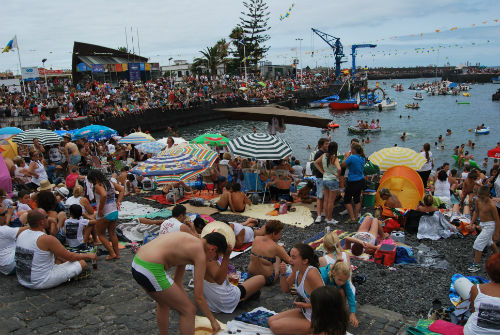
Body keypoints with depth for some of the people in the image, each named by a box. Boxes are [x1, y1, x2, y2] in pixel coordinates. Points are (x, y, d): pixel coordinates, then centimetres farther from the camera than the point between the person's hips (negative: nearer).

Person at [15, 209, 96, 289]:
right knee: (82, 263, -7)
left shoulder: (21, 234, 1)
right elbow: (70, 257, -11)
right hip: (41, 283, -9)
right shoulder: (46, 239, -22)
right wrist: (88, 256, 3)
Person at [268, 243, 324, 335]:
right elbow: (285, 289, 9)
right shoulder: (297, 269, -4)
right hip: (303, 312, 9)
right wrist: (282, 273, -9)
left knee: (275, 326, -11)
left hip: (314, 320, -9)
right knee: (270, 321, 11)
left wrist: (306, 305, -21)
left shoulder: (311, 273, -30)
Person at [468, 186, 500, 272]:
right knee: (489, 241, 27)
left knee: (478, 243, -10)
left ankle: (476, 265, -1)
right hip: (482, 224, 8)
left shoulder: (491, 205, -26)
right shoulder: (478, 201, -5)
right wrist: (471, 223, 6)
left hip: (490, 225, -8)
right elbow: (476, 212, 12)